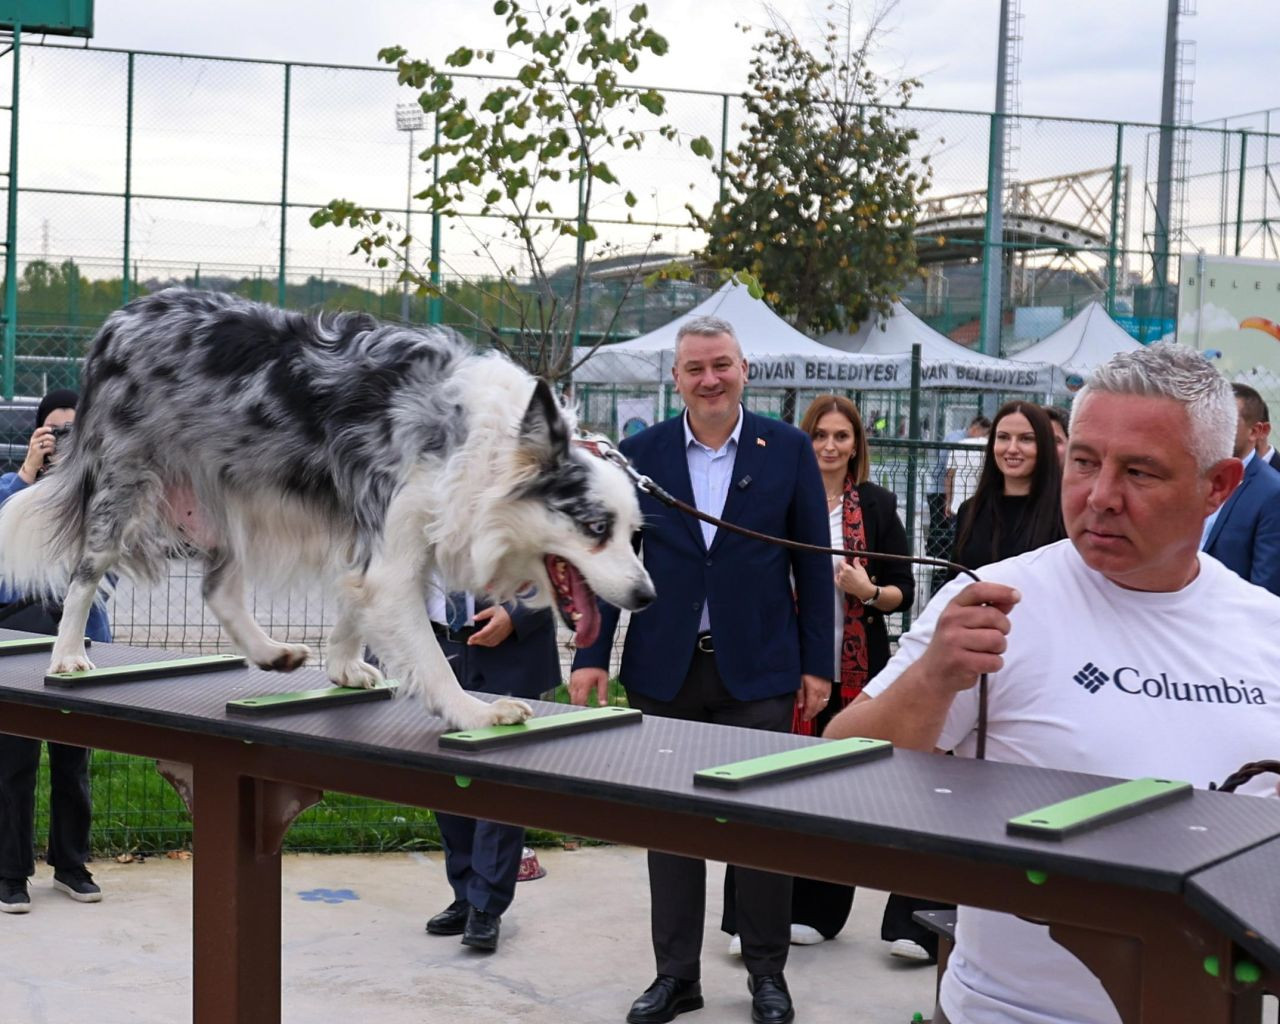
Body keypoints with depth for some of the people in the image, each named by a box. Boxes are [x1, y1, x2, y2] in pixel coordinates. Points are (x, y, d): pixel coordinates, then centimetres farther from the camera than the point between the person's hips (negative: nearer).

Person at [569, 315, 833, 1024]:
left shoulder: (788, 450, 1)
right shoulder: (640, 454, 3)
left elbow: (812, 562, 2)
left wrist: (817, 663, -1)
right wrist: (591, 656, -1)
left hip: (758, 670, -1)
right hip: (664, 670, 2)